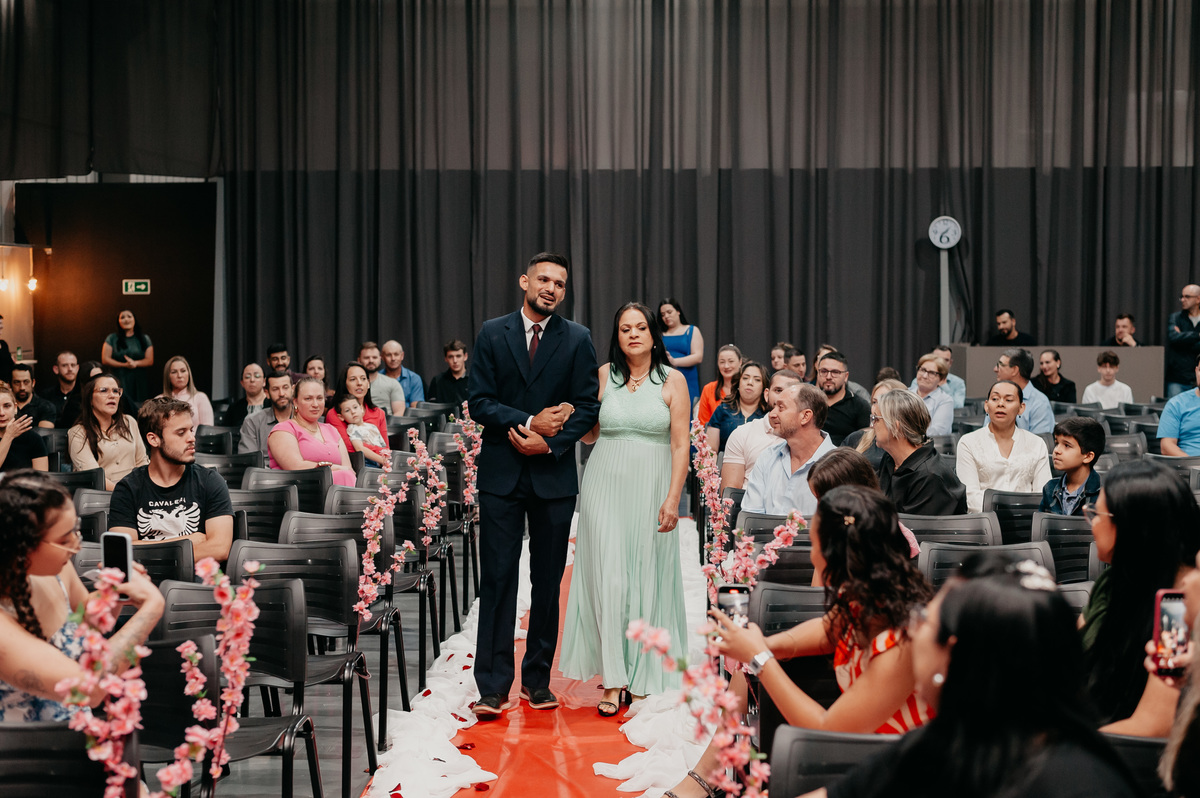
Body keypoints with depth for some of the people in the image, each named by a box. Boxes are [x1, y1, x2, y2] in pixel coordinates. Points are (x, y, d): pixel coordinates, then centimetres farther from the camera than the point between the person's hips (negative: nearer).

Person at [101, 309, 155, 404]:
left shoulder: (144, 339, 11)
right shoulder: (112, 338, 8)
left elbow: (150, 360, 5)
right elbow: (105, 360, 2)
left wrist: (135, 363, -14)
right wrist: (124, 365, -10)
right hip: (119, 380, -1)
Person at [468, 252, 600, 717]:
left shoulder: (577, 340, 4)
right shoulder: (492, 334, 4)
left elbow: (587, 407, 1)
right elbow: (480, 403, -1)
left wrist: (550, 442, -13)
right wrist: (529, 422, -13)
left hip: (554, 474, 1)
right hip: (501, 473, -1)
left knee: (548, 582, 6)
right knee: (497, 579, -2)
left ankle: (537, 679, 17)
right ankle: (492, 686, 0)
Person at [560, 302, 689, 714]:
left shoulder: (672, 381, 0)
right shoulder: (603, 375, 5)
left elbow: (680, 445, -4)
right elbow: (589, 434, 12)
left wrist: (672, 499, -11)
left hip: (650, 489, -1)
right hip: (605, 487, 1)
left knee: (646, 576, 6)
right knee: (609, 576, -4)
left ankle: (643, 668, 22)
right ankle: (612, 679, -2)